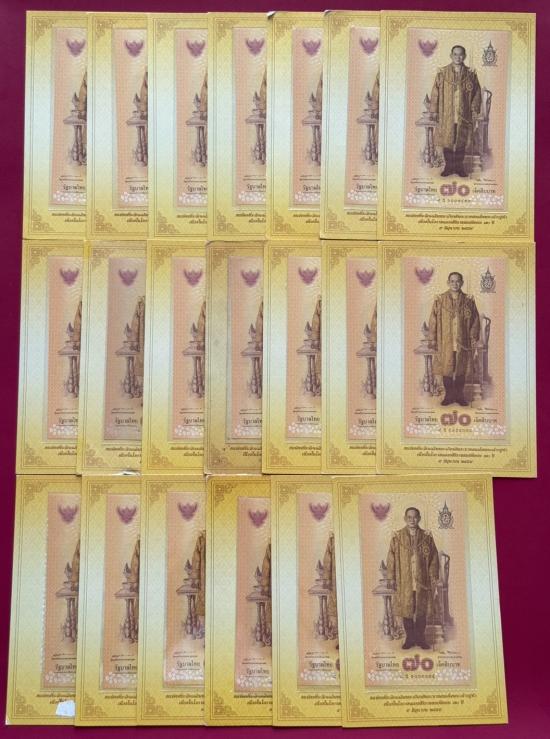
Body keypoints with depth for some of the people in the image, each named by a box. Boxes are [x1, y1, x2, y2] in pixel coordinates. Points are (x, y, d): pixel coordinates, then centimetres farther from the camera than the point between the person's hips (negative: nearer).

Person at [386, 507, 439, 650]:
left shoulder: (427, 537, 2)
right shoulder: (397, 537, -1)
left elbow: (434, 558, 3)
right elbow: (391, 558, 0)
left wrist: (434, 578, -1)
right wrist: (391, 578, -4)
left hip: (422, 580, 1)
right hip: (404, 581, 0)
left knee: (422, 610, 7)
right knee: (406, 610, 6)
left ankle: (420, 638, 22)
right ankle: (409, 638, 20)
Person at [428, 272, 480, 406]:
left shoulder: (469, 300, 3)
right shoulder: (440, 300, 0)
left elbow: (475, 320, 5)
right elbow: (433, 320, 0)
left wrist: (474, 338, -1)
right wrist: (432, 339, -4)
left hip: (463, 342, 1)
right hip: (445, 342, -1)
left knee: (461, 370, 8)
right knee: (446, 370, 4)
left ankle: (460, 395, 20)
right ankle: (449, 395, 16)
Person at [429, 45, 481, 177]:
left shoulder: (471, 74, 3)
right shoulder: (442, 73, 1)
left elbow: (477, 92, 5)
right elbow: (435, 92, 1)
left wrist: (475, 110, -1)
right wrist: (434, 111, -5)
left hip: (464, 115, 1)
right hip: (446, 115, 0)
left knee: (461, 141, 6)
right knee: (447, 141, 3)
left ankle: (459, 166, 17)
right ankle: (449, 166, 15)